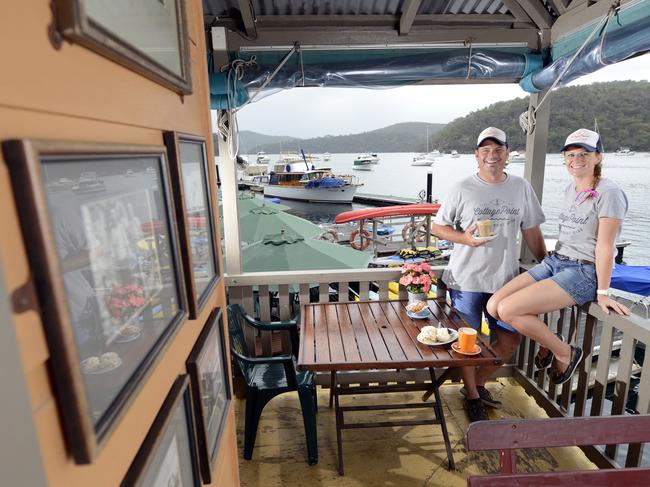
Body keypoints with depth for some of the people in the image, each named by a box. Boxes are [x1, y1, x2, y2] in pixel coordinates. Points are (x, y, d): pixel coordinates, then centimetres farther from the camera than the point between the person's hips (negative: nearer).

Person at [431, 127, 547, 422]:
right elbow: (438, 226, -2)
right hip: (466, 279, -4)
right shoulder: (463, 189, -5)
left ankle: (478, 383, 33)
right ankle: (472, 396, 29)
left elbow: (531, 231, 13)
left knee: (510, 340, 10)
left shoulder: (521, 188, 6)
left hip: (506, 279, 4)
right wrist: (465, 238, -19)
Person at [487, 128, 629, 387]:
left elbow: (605, 246, -12)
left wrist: (603, 293, -10)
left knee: (508, 310, -23)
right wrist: (553, 259, 16)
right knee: (493, 306, -9)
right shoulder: (571, 188, 14)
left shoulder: (608, 193, -10)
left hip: (583, 273, -7)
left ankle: (565, 353, 2)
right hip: (553, 262, 8)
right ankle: (547, 341, 14)